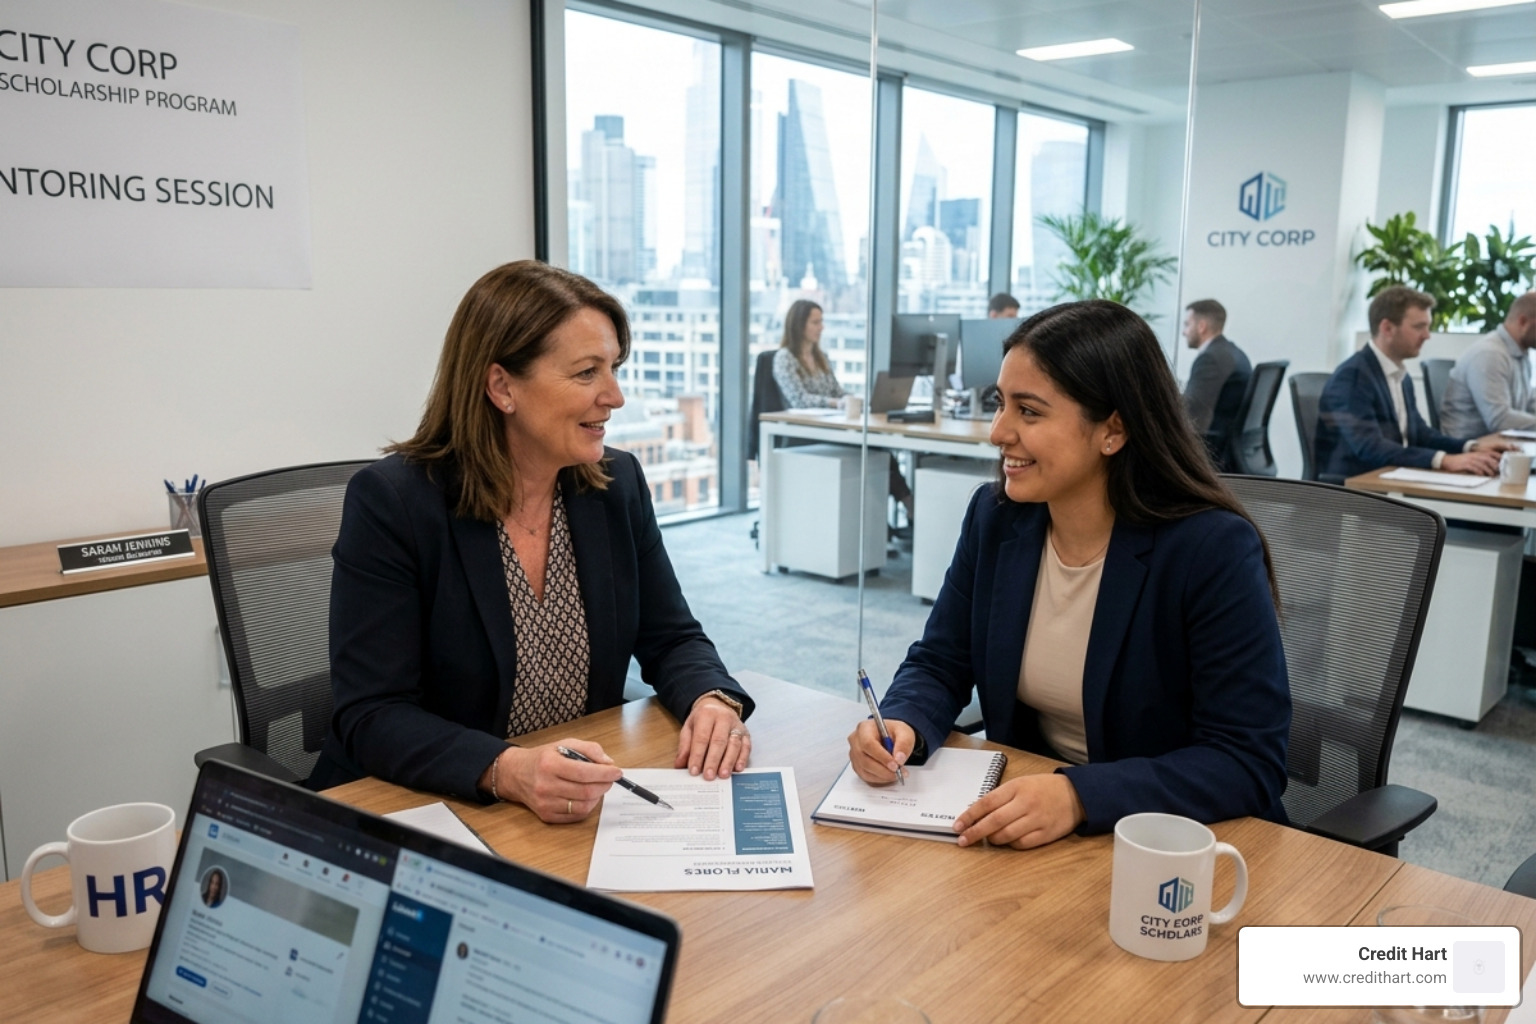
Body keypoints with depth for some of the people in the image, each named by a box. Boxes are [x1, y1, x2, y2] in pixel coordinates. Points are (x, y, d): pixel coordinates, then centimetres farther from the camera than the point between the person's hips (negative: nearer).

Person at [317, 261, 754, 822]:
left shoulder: (618, 483, 1)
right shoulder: (389, 502, -14)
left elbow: (670, 640, 8)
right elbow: (371, 717, -17)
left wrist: (712, 701, -14)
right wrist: (507, 771, -33)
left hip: (586, 810, 3)